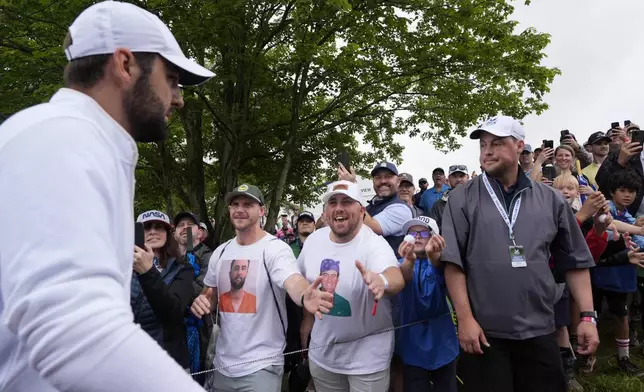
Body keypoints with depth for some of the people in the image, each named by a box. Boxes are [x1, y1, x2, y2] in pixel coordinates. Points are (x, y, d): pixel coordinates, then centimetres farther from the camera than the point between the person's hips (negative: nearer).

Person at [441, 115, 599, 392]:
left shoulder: (550, 199, 5)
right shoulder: (462, 199, -3)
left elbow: (575, 262, 8)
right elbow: (453, 263, -7)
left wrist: (588, 316, 1)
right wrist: (465, 318, -12)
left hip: (539, 332, 3)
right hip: (484, 331, -2)